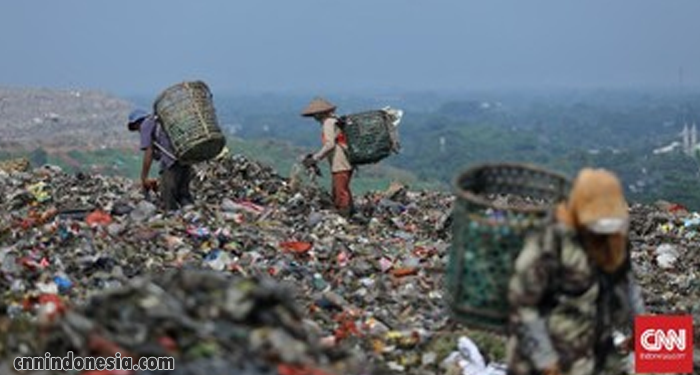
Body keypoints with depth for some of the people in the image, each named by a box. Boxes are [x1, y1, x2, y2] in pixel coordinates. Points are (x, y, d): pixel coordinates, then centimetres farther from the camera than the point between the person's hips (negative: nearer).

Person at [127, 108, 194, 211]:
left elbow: (148, 153, -2)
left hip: (173, 161, -8)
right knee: (183, 194, 14)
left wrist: (144, 179, 3)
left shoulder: (146, 124, 7)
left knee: (167, 199, -3)